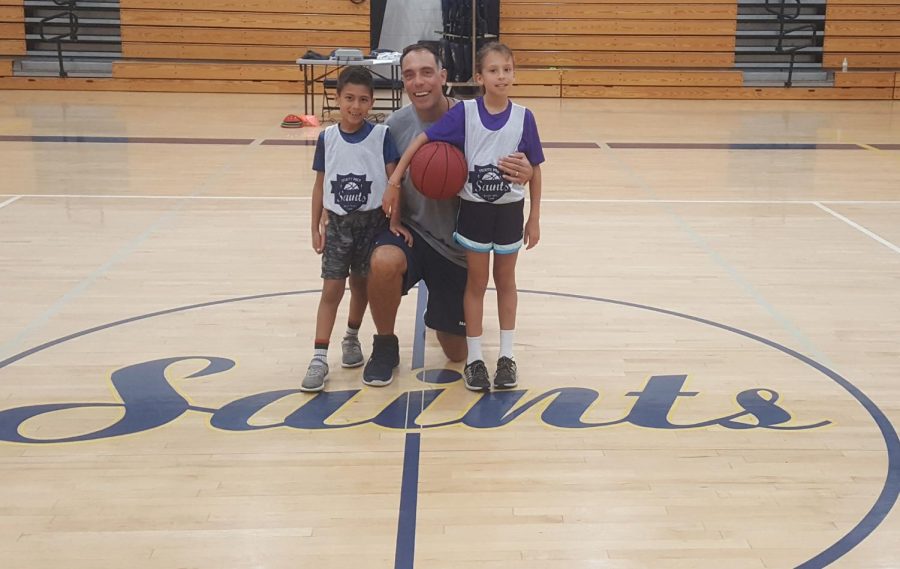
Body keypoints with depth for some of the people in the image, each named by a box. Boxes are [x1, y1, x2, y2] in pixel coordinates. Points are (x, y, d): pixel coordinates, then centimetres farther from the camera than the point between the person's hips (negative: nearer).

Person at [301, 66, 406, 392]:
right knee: (331, 289, -1)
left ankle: (352, 338, 35)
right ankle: (319, 358, -1)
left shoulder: (382, 136, -9)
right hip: (337, 223, 1)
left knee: (361, 285, 13)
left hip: (371, 221, 0)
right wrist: (316, 227, 4)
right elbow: (320, 185, 4)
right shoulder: (327, 138, -3)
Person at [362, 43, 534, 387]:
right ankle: (385, 345, -8)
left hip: (458, 244, 0)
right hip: (411, 229, 0)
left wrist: (522, 173, -31)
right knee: (384, 262, -38)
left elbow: (504, 173, -8)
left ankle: (443, 315, 48)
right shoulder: (396, 125, -11)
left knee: (456, 352, 9)